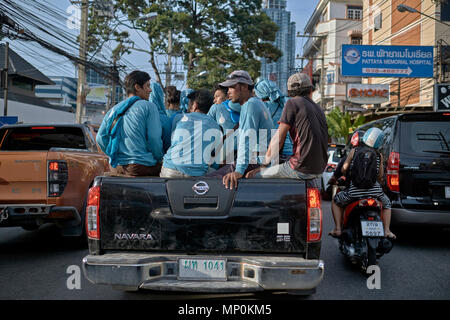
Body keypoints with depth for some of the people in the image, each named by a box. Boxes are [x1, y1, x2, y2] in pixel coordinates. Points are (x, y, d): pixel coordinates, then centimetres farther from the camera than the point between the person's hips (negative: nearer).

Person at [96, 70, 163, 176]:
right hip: (143, 167, -6)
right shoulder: (148, 107, -3)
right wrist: (159, 159, 5)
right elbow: (154, 139, -9)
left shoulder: (114, 110, 14)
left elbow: (100, 138, 10)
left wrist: (116, 156, 17)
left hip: (118, 167, 6)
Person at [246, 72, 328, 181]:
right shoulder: (318, 109, 15)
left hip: (302, 169, -8)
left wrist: (265, 163, 0)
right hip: (319, 170, 8)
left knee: (253, 176, 1)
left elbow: (278, 139, -9)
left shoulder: (292, 103, -6)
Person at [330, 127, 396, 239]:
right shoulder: (379, 155, 4)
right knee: (387, 204, 32)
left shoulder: (354, 151, 1)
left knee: (336, 202, 24)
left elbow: (344, 169, 2)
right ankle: (387, 230, 16)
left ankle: (338, 229, 11)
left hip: (354, 191, -1)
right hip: (375, 190, 1)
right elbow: (380, 176, 8)